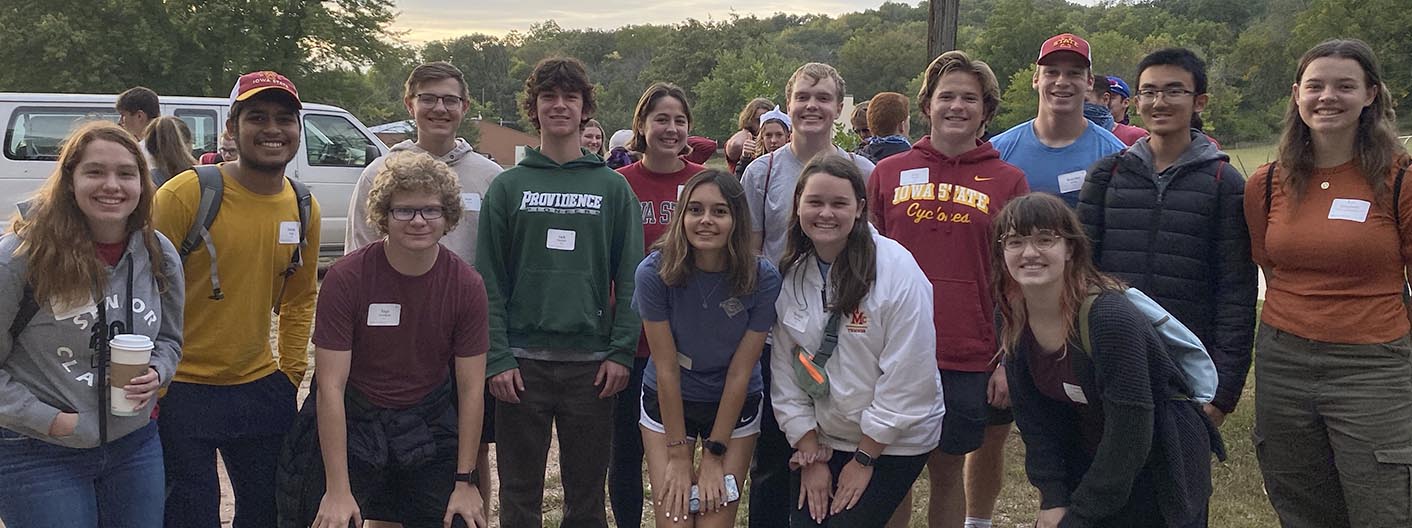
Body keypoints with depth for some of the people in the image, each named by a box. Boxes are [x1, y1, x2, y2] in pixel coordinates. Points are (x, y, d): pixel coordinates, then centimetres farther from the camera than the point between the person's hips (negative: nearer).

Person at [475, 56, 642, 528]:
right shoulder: (508, 187, 5)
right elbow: (489, 280, 1)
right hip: (522, 364, 0)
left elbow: (629, 277, 3)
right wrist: (495, 358, -7)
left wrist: (621, 351, -5)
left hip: (592, 365, 0)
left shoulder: (613, 188, 6)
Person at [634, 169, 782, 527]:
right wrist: (678, 455, -12)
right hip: (667, 403, 0)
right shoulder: (655, 272, -21)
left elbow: (740, 372, -15)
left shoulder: (763, 278, -20)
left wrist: (714, 455, -12)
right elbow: (666, 369, -17)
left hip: (736, 405, 0)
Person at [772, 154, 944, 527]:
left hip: (893, 441, -4)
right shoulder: (790, 274, -3)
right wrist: (811, 455, -2)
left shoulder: (897, 270, -19)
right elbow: (785, 370, 0)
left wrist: (864, 459, -12)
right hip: (820, 436, 4)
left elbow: (906, 378, -18)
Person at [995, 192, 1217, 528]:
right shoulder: (1014, 318, -8)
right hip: (1088, 459, 5)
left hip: (1160, 460, -5)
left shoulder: (1110, 318, -28)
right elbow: (1033, 417, -3)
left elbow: (1130, 432, -25)